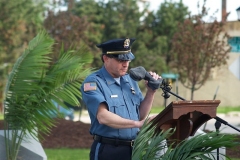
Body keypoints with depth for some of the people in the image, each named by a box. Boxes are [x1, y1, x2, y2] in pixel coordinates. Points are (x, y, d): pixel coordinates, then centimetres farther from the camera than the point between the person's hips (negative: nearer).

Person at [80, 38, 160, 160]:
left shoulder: (130, 80, 12)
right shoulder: (93, 83, -8)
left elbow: (141, 115, 13)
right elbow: (103, 117, -21)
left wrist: (151, 92, 0)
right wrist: (137, 124, -22)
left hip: (133, 150, 6)